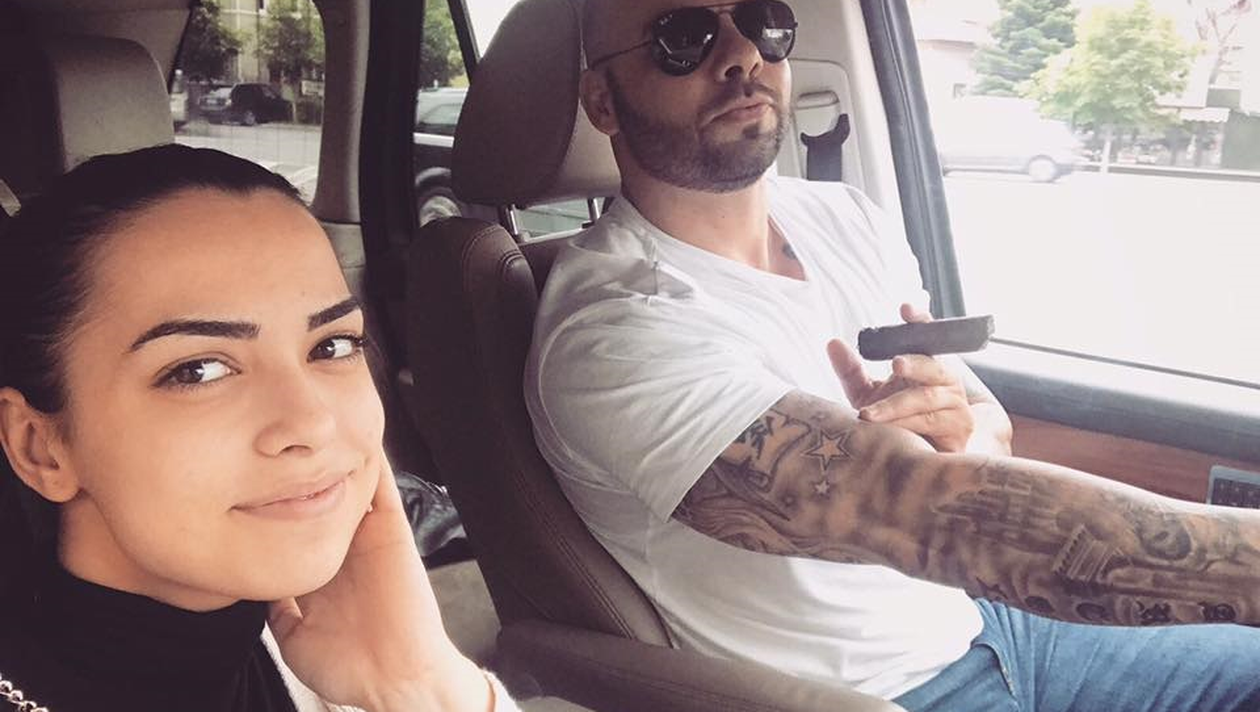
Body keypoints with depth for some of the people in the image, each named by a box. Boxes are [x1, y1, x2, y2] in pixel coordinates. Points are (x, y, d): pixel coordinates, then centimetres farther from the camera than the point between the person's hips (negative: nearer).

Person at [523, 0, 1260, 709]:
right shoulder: (613, 331, -25)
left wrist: (960, 438, -20)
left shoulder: (846, 218, 0)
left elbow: (994, 438, 3)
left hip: (980, 623, 7)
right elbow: (950, 511, -33)